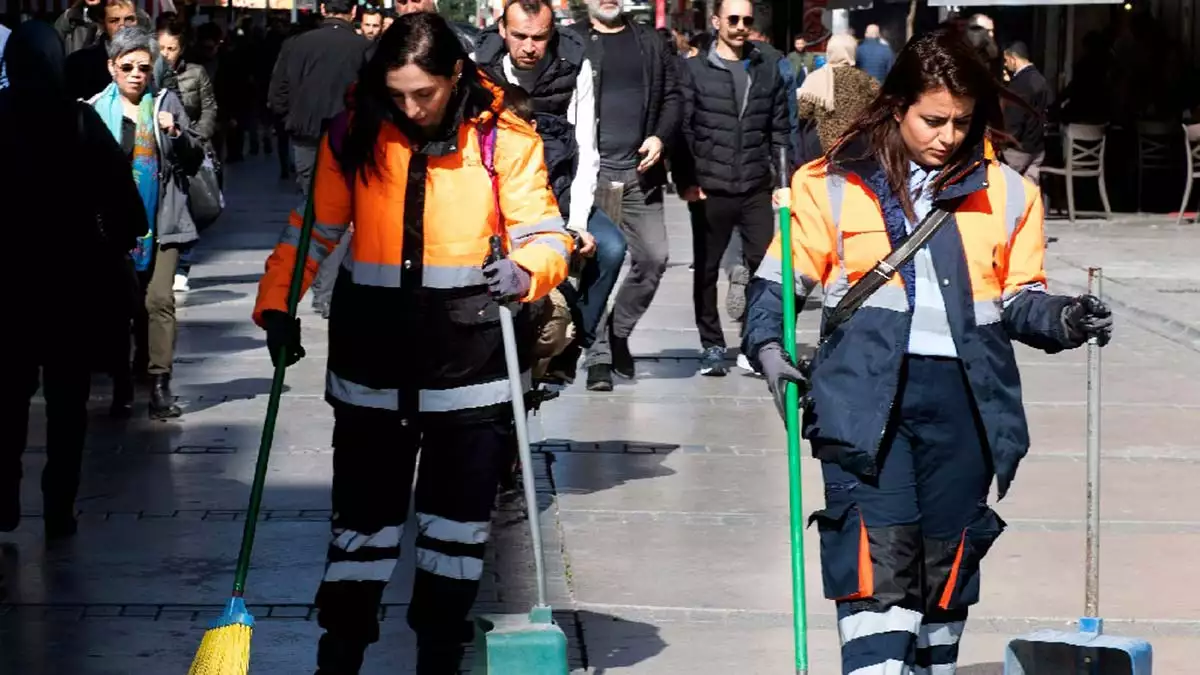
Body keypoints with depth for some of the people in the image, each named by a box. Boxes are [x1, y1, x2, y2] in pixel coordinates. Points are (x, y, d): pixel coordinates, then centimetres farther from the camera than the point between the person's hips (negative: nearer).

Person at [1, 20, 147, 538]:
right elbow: (120, 198, -11)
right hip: (73, 274, -1)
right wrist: (114, 252, 4)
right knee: (67, 400, 8)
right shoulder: (80, 120, -8)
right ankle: (58, 510, 6)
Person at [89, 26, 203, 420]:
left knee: (159, 301, -9)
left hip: (161, 221, 0)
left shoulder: (165, 103, 5)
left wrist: (177, 134, -12)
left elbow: (195, 160, 6)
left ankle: (160, 384, -7)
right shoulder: (96, 109, 1)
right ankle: (121, 384, 13)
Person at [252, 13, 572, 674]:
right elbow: (314, 228, 5)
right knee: (363, 517, 5)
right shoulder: (355, 135, 0)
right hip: (374, 358, 1)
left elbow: (545, 237, -7)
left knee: (459, 520, 9)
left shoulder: (505, 140, -5)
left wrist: (524, 272, -29)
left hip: (470, 354, -1)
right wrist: (277, 304, -8)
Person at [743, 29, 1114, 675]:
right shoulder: (835, 185, 4)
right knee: (879, 557, -14)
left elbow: (1017, 299, 14)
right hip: (866, 395, -3)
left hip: (964, 396, 3)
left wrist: (1061, 318, -5)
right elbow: (780, 279, 8)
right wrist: (767, 345, -8)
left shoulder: (1005, 194, 10)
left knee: (948, 561, 9)